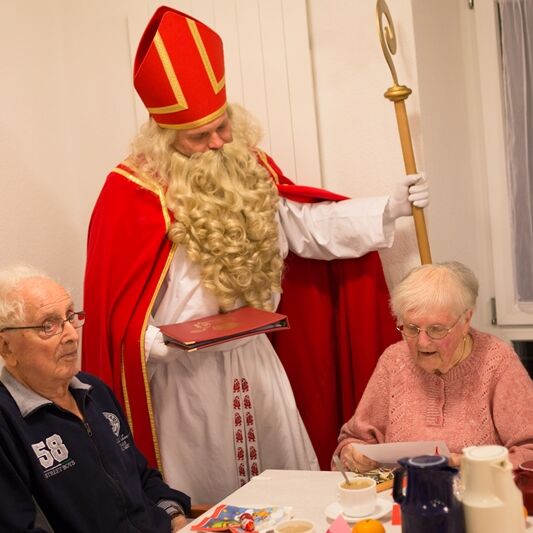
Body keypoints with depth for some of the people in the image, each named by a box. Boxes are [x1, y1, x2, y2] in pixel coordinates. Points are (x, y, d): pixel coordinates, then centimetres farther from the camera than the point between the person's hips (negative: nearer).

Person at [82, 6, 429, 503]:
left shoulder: (248, 168, 3)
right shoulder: (134, 194, -15)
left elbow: (307, 224, 10)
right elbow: (117, 303, -15)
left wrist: (389, 207, 3)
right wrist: (161, 345, -30)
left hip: (255, 361, 6)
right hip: (185, 374, -5)